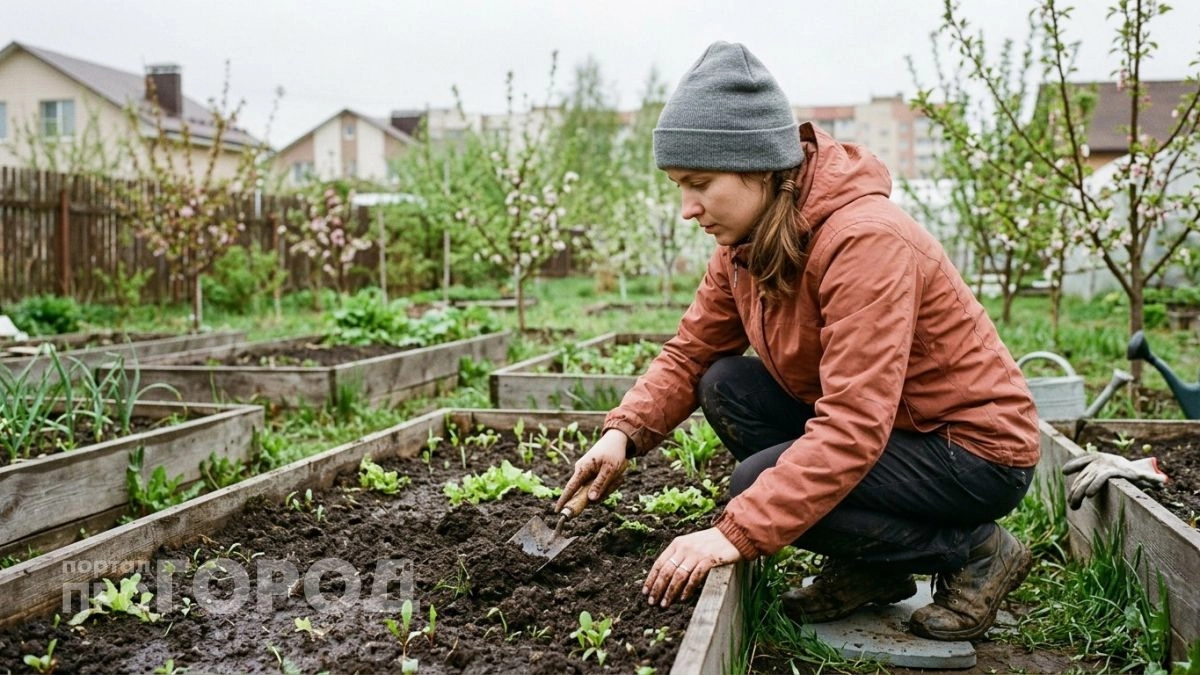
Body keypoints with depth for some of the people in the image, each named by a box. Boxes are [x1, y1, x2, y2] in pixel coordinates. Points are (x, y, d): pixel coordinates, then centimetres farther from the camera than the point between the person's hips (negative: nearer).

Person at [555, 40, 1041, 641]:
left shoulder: (863, 239, -30)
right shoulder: (746, 242, -3)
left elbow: (853, 427, -35)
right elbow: (689, 353, 1)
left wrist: (735, 534, -36)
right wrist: (623, 432, -17)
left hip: (977, 450, -8)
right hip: (868, 423, 8)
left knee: (761, 484, -22)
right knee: (725, 386, -7)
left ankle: (975, 551, -1)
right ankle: (872, 566, 5)